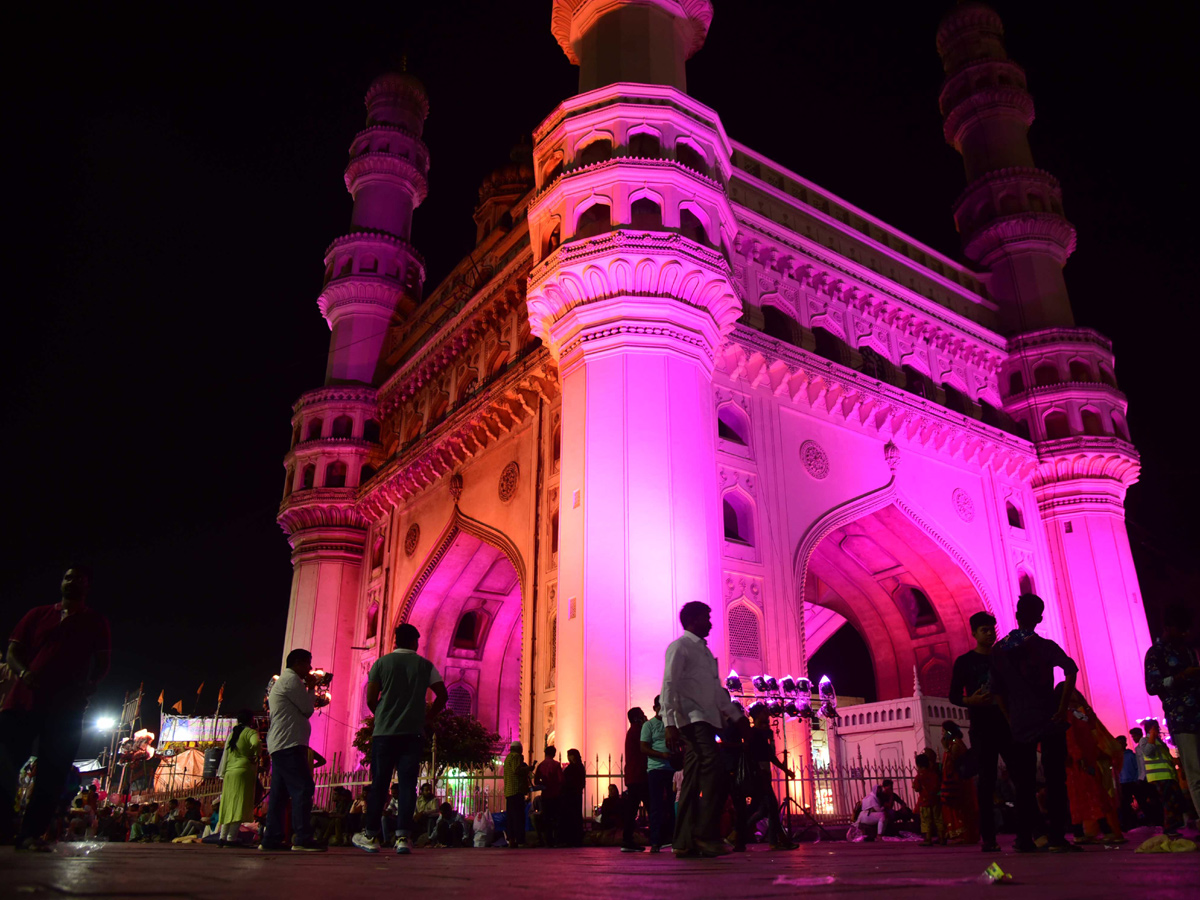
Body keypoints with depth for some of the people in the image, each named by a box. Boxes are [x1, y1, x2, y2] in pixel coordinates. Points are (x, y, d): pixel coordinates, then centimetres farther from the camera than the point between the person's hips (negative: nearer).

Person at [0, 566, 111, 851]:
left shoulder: (96, 622, 12)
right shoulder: (38, 614, 17)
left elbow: (102, 664, 9)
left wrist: (87, 688, -11)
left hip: (65, 708, -1)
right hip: (23, 699, 1)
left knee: (52, 773, -4)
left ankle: (31, 833, 1)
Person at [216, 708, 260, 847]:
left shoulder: (232, 733, 19)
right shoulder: (251, 732, -1)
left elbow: (225, 755, 19)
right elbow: (256, 743, -23)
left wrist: (222, 774, 22)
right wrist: (255, 755, -4)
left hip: (229, 772, 7)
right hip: (243, 771, -7)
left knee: (228, 806, 11)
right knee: (239, 805, -8)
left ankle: (222, 837, 8)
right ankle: (231, 838, -14)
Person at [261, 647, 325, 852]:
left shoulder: (281, 681, 26)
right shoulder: (292, 679, -8)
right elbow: (308, 709, -8)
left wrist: (308, 689, 17)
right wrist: (311, 688, 5)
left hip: (279, 746, 11)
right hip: (290, 744, -11)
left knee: (279, 794, 9)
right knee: (303, 788, -14)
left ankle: (271, 840, 10)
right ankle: (302, 838, -17)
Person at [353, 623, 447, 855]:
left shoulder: (381, 663, 3)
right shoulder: (425, 665, 5)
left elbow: (371, 699, 1)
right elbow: (442, 695, 4)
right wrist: (427, 718, 14)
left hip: (384, 732, 0)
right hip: (413, 733, 0)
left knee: (379, 784, 7)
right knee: (407, 784, 0)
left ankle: (370, 836, 14)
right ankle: (403, 837, -5)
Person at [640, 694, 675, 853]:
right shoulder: (649, 725, 2)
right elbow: (644, 748, -6)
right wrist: (662, 755, -19)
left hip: (673, 769, 4)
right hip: (656, 769, -4)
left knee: (673, 804, 5)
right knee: (656, 806, -4)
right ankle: (655, 842, -2)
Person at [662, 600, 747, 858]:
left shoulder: (705, 651, 24)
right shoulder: (679, 647, -2)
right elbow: (669, 685, -11)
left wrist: (737, 716, 24)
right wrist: (670, 723, -20)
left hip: (706, 720, 8)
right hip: (691, 719, -8)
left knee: (694, 782, 5)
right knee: (714, 772, -20)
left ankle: (685, 842, 5)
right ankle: (706, 833, -16)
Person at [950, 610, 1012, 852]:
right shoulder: (964, 662, 5)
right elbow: (954, 696, 2)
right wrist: (971, 700, -18)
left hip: (1007, 724, 3)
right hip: (982, 728, -3)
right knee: (986, 780, -3)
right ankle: (988, 837, 0)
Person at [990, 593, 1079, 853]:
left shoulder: (999, 650, 6)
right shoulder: (1044, 646, -5)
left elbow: (997, 690, 6)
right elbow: (1070, 669, -19)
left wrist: (1011, 718, 13)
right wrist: (1062, 707, -13)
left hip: (1020, 725, 3)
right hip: (1049, 722, -3)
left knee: (1024, 784, 8)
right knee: (1055, 780, 2)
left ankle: (1024, 839, 8)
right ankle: (1056, 837, -1)